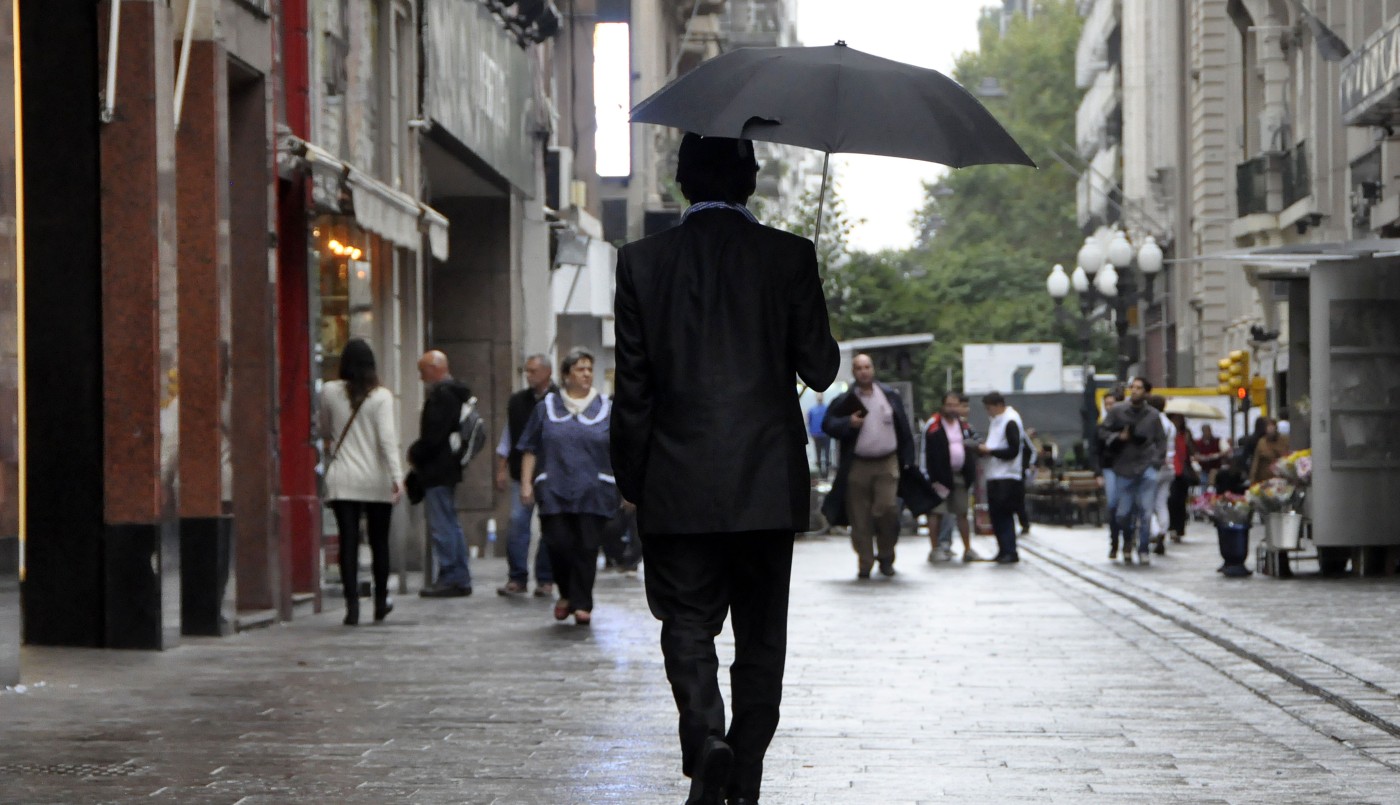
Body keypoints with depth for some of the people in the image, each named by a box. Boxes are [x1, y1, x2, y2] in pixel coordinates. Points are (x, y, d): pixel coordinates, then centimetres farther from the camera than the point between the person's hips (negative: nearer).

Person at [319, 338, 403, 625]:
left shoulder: (329, 392, 1)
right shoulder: (381, 396, -6)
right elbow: (387, 437, -13)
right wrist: (396, 476, -14)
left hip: (342, 480, 1)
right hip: (376, 480, 0)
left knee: (348, 542, -2)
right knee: (379, 542, 13)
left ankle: (352, 605, -12)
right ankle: (381, 603, 24)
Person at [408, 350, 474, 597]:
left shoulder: (441, 394, -17)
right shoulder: (456, 391, 16)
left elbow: (433, 435, -23)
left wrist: (414, 454, -9)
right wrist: (418, 453, 15)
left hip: (437, 469, -11)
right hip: (448, 467, 11)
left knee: (441, 526, -7)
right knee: (451, 525, 15)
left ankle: (449, 579, -7)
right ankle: (460, 579, 18)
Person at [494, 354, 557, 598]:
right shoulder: (517, 402, 10)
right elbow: (507, 438, 16)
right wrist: (501, 469, 11)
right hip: (521, 474, 3)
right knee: (517, 523, -3)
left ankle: (545, 580, 8)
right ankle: (517, 578, 3)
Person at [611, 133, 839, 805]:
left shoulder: (642, 262, -1)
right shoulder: (789, 256, -3)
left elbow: (632, 389, 0)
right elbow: (820, 370, -2)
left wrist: (632, 480, 8)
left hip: (679, 485, 0)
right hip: (768, 482, 0)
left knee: (687, 624, 6)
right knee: (761, 635, 10)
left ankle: (705, 737, -18)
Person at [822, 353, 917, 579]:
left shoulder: (891, 397, 9)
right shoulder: (844, 401, 3)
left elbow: (904, 430, 12)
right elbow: (828, 424, 1)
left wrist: (907, 460, 7)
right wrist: (848, 423, -17)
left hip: (887, 464, 0)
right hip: (857, 466, 0)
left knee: (888, 509, -12)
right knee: (860, 519, -1)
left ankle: (886, 557, 7)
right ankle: (864, 564, 8)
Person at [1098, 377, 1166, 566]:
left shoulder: (1152, 415, 4)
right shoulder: (1117, 411, 1)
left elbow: (1161, 440, 10)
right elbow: (1102, 431, 4)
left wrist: (1156, 461, -1)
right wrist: (1118, 437, -12)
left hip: (1146, 468, 0)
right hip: (1123, 467, 0)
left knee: (1145, 512, -7)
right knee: (1123, 513, 4)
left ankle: (1144, 550, 3)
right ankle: (1127, 541, 33)